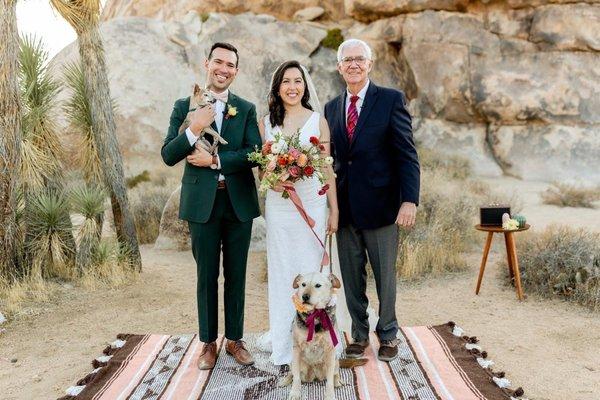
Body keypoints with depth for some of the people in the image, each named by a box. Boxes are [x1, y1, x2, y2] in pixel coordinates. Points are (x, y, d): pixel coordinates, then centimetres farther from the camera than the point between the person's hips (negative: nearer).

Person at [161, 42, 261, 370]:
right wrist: (194, 129, -20)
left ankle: (235, 339, 24)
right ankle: (208, 342, 23)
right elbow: (168, 156, -5)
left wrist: (216, 160, -15)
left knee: (236, 275, 10)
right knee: (207, 275, 8)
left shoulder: (246, 109, 5)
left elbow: (255, 153, -6)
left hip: (238, 201, 1)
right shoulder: (184, 106, 2)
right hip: (202, 202, -1)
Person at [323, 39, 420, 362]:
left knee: (385, 275, 10)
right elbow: (331, 157, 13)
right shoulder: (331, 108, 11)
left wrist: (409, 200, -17)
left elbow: (407, 154, -8)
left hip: (380, 205, -3)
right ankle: (359, 334, 29)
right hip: (345, 207, 4)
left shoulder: (391, 100, -3)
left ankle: (387, 334, 29)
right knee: (352, 277, 12)